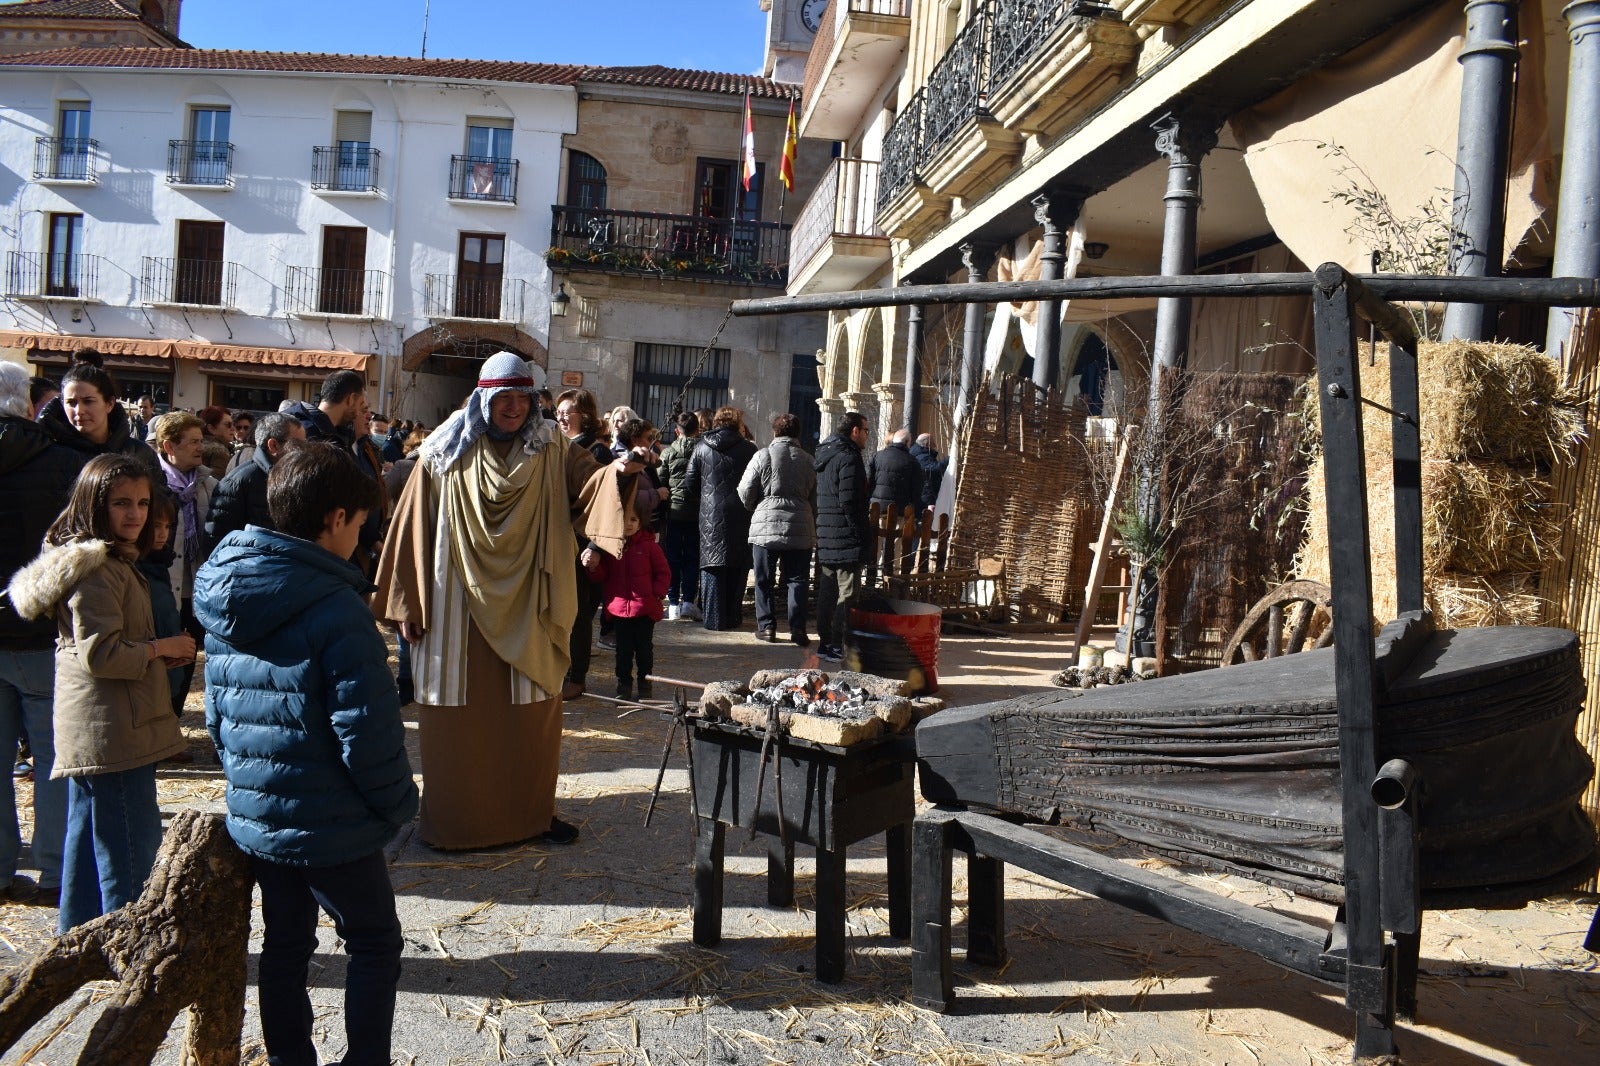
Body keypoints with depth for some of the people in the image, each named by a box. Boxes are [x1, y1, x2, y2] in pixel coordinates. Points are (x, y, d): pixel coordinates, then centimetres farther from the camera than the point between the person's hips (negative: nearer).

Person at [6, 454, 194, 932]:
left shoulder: (115, 562, 15)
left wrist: (162, 652, 9)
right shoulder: (97, 570, -17)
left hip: (90, 734, 11)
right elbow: (101, 654, -23)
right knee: (131, 856, -4)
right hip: (114, 735, -11)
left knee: (88, 848, 20)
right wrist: (163, 647, -11)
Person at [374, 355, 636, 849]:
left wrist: (615, 472, -37)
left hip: (526, 606, 2)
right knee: (459, 711, 6)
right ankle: (451, 816, 21)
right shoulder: (447, 454, -2)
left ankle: (533, 811, 22)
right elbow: (413, 529, -2)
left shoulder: (550, 450, 2)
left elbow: (588, 482, -14)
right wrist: (408, 603, -4)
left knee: (534, 711, 6)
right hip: (459, 603, -1)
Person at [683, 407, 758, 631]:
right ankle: (733, 617, 10)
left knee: (712, 565, 4)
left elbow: (689, 483, 4)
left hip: (710, 515, 1)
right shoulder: (749, 450, -2)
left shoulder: (701, 448, 3)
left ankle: (713, 618, 3)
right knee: (737, 566, 7)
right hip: (740, 517, -1)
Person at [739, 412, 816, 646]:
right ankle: (797, 628, 3)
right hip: (801, 528, 2)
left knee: (765, 580, 9)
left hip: (766, 525, -2)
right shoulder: (808, 460, 4)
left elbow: (745, 493, -2)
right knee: (798, 580, 7)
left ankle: (766, 626, 12)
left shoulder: (763, 456, -4)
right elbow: (815, 496, 7)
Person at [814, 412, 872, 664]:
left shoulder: (824, 455, 16)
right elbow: (850, 501, -20)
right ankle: (838, 646, -4)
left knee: (827, 591, 13)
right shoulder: (849, 457, -13)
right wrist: (862, 535, -15)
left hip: (825, 536, 9)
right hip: (846, 538, -9)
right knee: (847, 594, -4)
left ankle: (825, 642, 19)